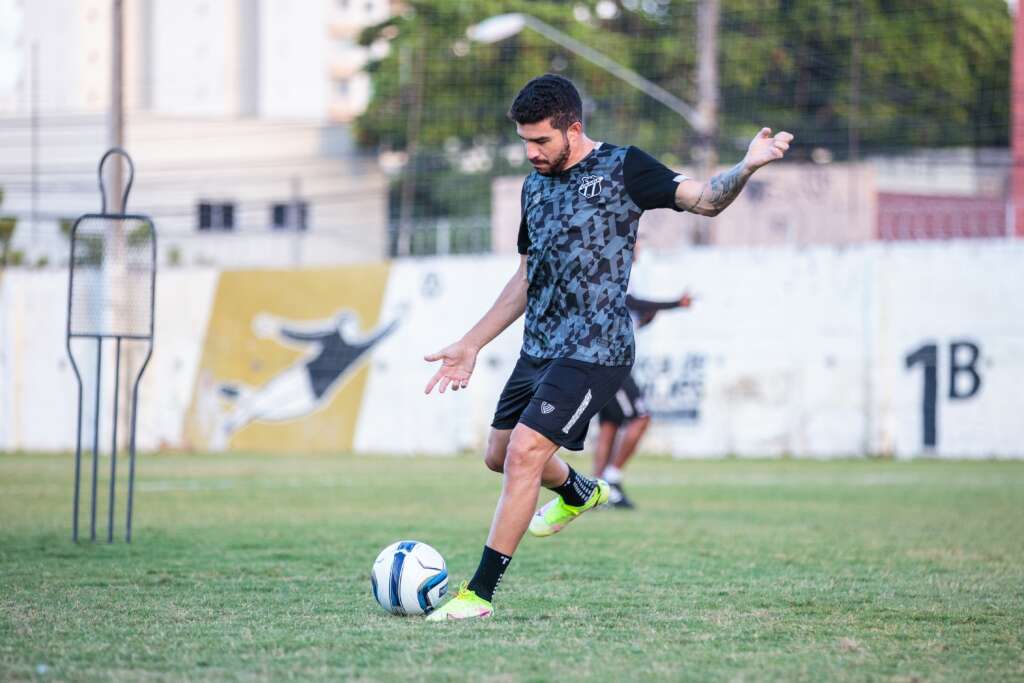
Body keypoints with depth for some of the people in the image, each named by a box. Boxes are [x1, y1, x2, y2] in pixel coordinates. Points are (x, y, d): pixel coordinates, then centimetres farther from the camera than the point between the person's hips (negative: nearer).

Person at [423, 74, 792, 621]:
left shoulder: (621, 169, -6)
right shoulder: (534, 186, 14)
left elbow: (703, 199, -10)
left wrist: (746, 167, -31)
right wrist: (470, 346, 21)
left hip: (593, 352, -8)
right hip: (537, 350, 8)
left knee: (523, 452, -18)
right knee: (499, 454, 17)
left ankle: (480, 593, -12)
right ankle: (579, 493, 49)